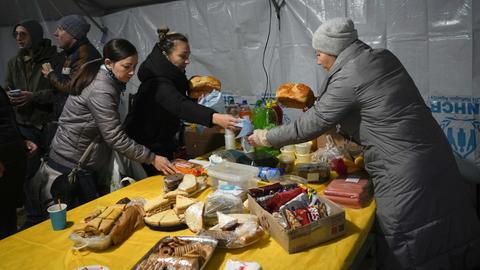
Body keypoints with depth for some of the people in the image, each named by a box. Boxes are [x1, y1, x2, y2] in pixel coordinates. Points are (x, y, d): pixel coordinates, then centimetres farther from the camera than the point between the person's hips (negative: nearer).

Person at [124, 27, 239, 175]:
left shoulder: (171, 77, 1)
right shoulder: (157, 82, -27)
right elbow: (180, 106, -46)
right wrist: (214, 118, -58)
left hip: (164, 147, 9)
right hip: (147, 150, -9)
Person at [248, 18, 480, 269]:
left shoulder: (348, 77, -16)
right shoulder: (384, 57, 8)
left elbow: (312, 124, -10)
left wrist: (267, 137, 2)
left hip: (406, 174, -8)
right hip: (432, 157, 9)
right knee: (439, 245, 20)